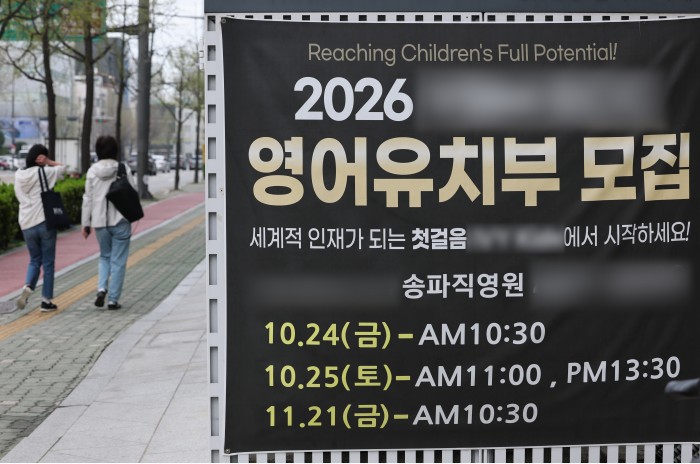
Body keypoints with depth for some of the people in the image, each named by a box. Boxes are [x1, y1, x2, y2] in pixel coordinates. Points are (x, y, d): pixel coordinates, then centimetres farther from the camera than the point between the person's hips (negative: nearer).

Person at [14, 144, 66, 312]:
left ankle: (27, 287, -9)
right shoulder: (43, 172, -7)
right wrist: (48, 162, -2)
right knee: (48, 263, 6)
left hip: (26, 225, 4)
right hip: (44, 222, -4)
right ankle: (46, 300, 8)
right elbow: (62, 167, 4)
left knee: (34, 260, 18)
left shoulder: (19, 175, 6)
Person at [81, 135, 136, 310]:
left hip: (100, 222, 2)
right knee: (118, 261, 5)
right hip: (120, 220, -2)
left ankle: (101, 288, -1)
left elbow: (88, 199, 2)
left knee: (105, 256, 20)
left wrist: (85, 224, 8)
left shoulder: (92, 171, -1)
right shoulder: (123, 170, -7)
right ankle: (113, 299, 5)